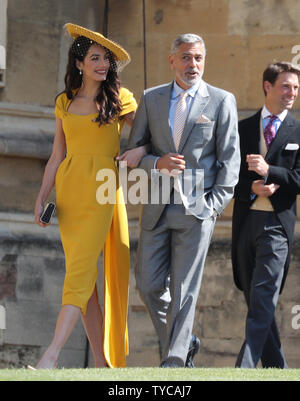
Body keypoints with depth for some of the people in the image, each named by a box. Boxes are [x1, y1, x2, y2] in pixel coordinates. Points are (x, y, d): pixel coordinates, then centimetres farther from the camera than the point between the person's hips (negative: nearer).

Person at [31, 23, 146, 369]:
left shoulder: (120, 99, 3)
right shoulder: (65, 102, 12)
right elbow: (57, 155, 14)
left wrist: (141, 152, -12)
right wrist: (41, 197, 7)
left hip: (102, 190, -4)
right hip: (68, 190, 4)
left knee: (81, 269, -15)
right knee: (82, 275, 1)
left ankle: (52, 355, -23)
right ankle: (102, 361, 6)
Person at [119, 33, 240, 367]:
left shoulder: (222, 101, 3)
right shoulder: (151, 99, 10)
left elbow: (229, 158, 2)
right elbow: (133, 151, 11)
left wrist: (214, 204, -8)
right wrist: (157, 163, -11)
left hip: (196, 209, -3)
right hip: (157, 209, 3)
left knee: (184, 289, -6)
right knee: (149, 285, 3)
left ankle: (174, 360, -2)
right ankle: (184, 341, 23)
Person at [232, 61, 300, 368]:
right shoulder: (243, 128, 12)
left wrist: (269, 171, -16)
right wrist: (252, 187, -9)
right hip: (245, 220, 4)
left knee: (263, 300, -13)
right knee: (254, 299, 8)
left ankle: (244, 368, -19)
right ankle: (275, 367, 18)